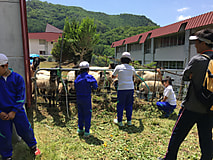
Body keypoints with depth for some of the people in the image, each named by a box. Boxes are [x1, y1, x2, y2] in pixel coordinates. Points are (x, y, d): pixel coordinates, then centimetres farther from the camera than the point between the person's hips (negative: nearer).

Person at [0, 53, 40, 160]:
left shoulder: (17, 78, -6)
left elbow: (21, 96, -6)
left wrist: (14, 111, -12)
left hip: (17, 111, -1)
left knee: (26, 131, 9)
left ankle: (32, 146, 37)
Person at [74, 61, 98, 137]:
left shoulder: (78, 77, 3)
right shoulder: (89, 77, -13)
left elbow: (76, 88, 8)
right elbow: (95, 86, -13)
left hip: (79, 98, 5)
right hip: (86, 98, -5)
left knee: (80, 114, 19)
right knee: (87, 115, 5)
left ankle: (80, 129, 29)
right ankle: (86, 132, 11)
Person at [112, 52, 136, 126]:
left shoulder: (118, 67, -3)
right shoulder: (132, 68, 6)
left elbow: (113, 76, 10)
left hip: (122, 89, -3)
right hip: (130, 88, 3)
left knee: (120, 105, 7)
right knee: (129, 105, 13)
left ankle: (119, 121, 17)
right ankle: (129, 121, 21)